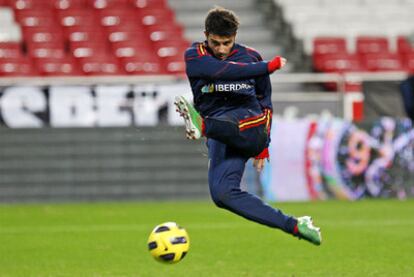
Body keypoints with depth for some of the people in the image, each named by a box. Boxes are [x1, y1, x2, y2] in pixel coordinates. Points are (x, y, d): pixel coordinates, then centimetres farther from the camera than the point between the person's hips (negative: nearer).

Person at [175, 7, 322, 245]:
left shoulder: (250, 57, 12)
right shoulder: (195, 56, 5)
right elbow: (222, 70, -16)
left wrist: (264, 145, 21)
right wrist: (268, 67, -13)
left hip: (248, 122, 0)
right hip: (221, 135, 0)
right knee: (222, 194, -24)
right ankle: (295, 226, -20)